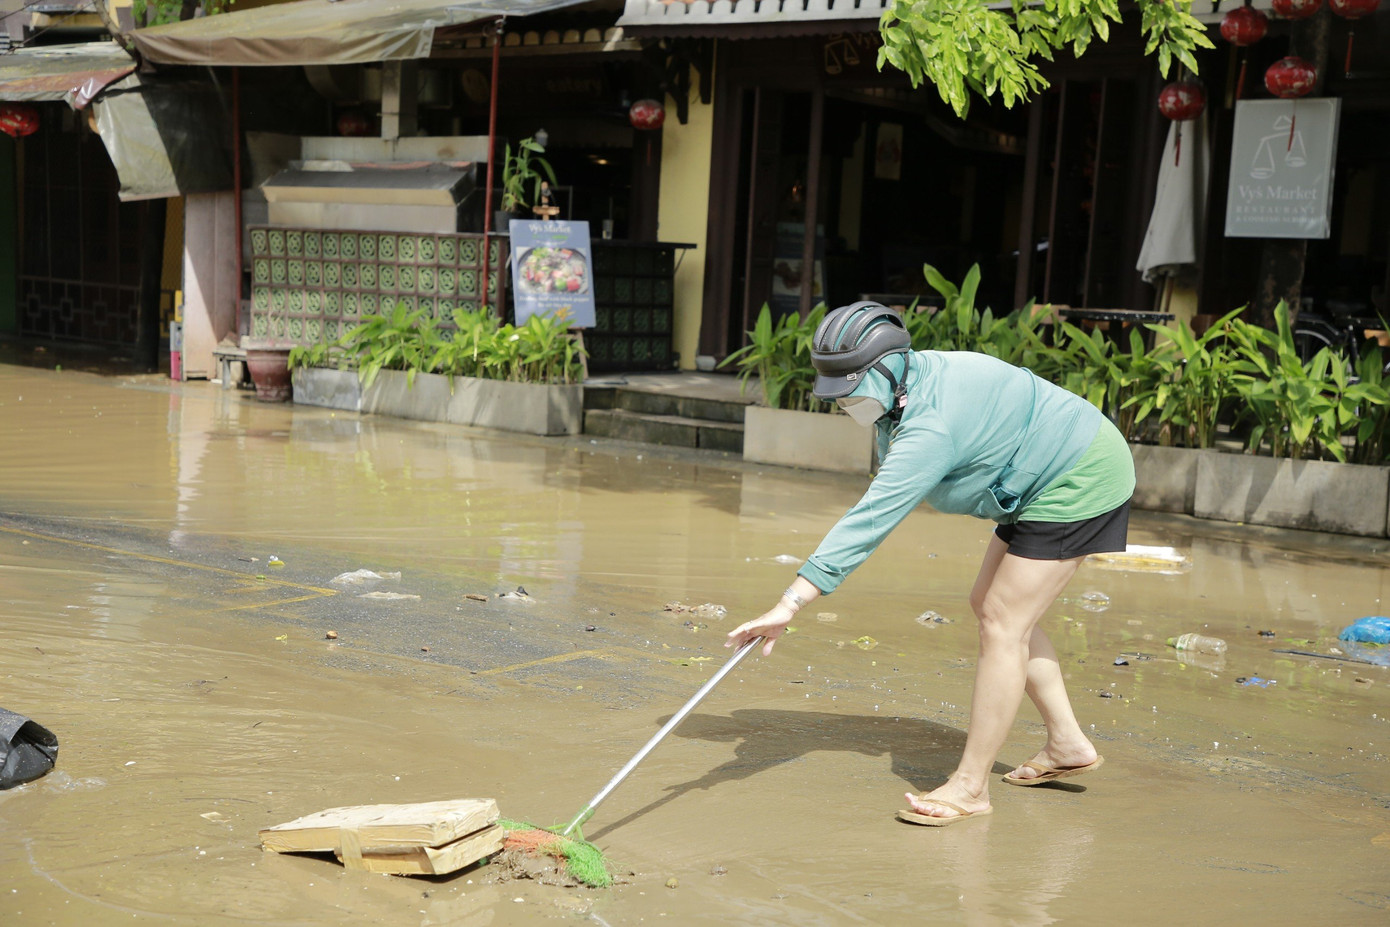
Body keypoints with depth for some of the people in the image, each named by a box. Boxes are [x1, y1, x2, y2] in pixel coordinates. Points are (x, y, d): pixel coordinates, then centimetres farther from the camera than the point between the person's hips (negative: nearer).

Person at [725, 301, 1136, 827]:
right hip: (1044, 482, 10)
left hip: (1081, 481, -10)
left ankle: (970, 786, -6)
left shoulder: (931, 425, -33)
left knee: (1003, 623, -11)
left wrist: (791, 603, -40)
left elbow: (870, 521, -38)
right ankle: (1067, 744, 23)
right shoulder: (904, 385, -3)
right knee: (989, 606, 13)